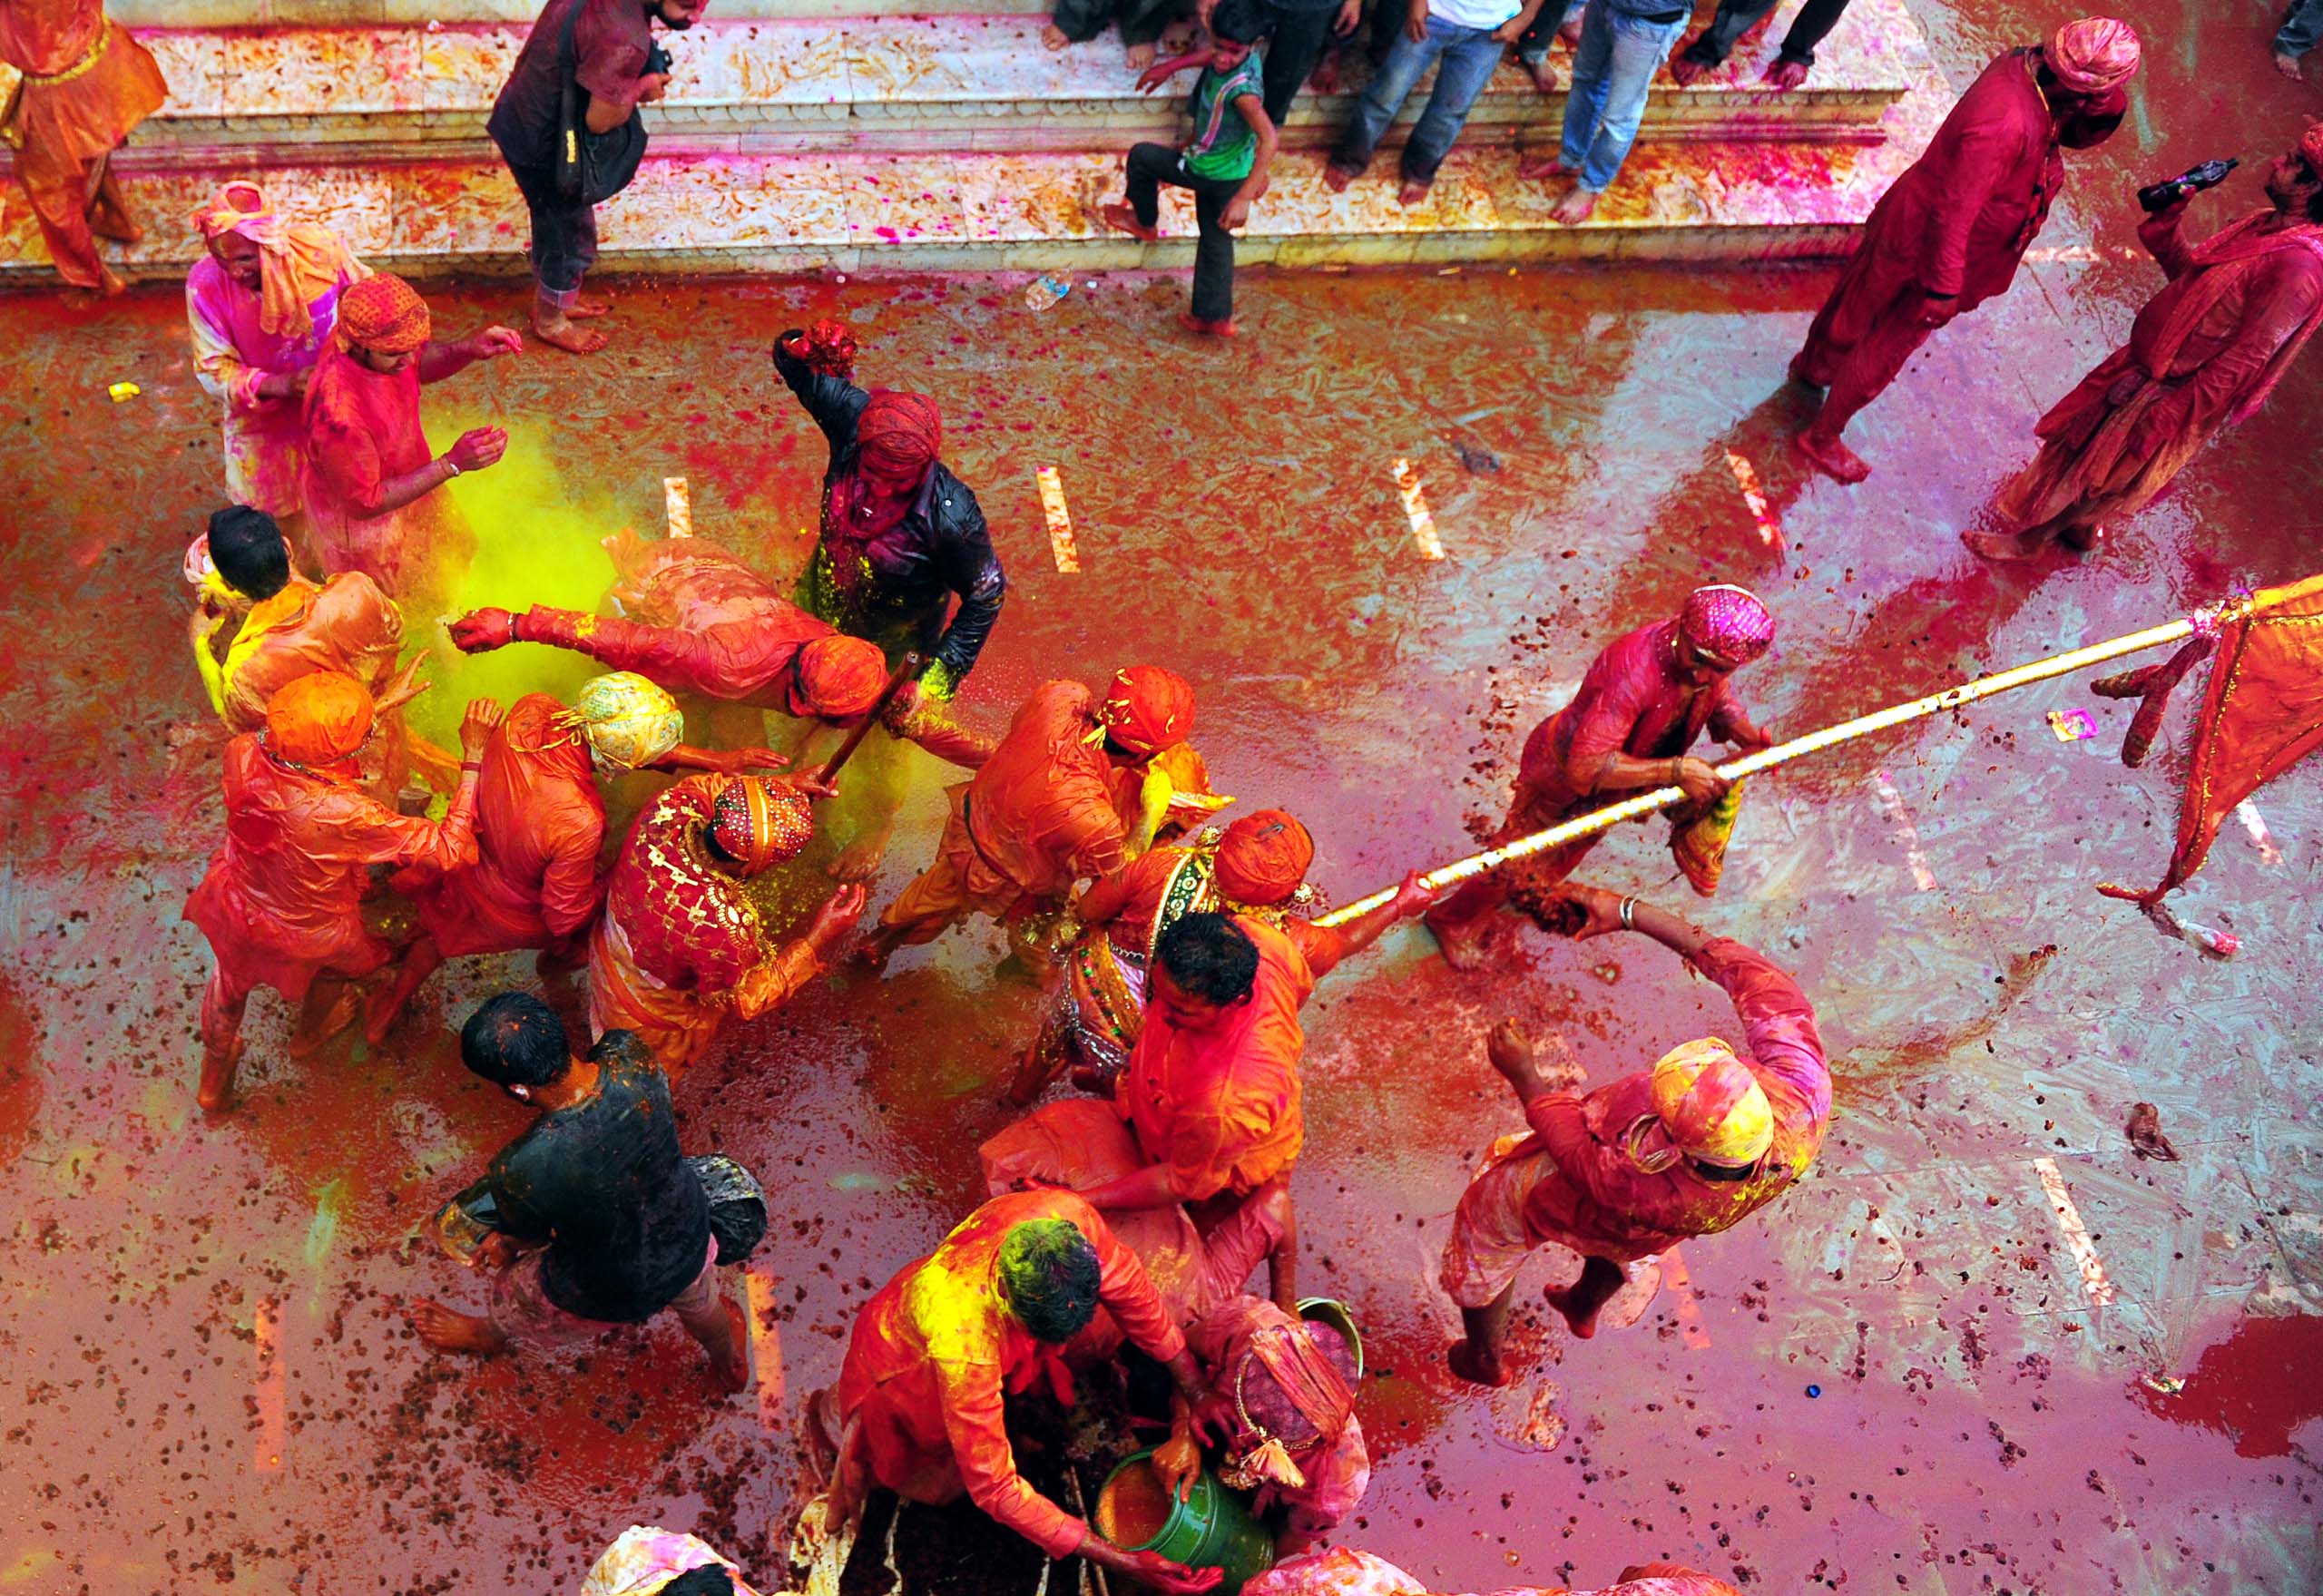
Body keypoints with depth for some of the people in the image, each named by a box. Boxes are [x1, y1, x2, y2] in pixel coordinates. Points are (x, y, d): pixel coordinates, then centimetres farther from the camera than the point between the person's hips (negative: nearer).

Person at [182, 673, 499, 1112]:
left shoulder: (243, 752, -30)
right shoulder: (344, 813, -44)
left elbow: (303, 741, -6)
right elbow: (450, 849, -36)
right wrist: (474, 757, -34)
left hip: (235, 907, 4)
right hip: (306, 935, -4)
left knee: (229, 978, 35)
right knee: (353, 957, 34)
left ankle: (215, 1078, 63)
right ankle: (310, 1033, 64)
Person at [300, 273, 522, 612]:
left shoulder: (372, 336, -24)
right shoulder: (339, 415, -45)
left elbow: (420, 365, 0)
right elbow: (364, 503, -32)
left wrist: (468, 350, -21)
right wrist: (451, 464, -37)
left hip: (404, 483, 7)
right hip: (360, 522, -7)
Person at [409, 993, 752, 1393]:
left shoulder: (520, 1172, -40)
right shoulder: (631, 1058, -28)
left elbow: (528, 1238, -16)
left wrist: (506, 1241, 10)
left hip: (609, 1294, -3)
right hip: (689, 1241, 3)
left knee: (516, 1296, 32)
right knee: (699, 1301, 38)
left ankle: (489, 1335, 68)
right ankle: (731, 1366, 70)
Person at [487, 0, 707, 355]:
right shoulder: (624, 38, -34)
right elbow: (600, 120, -27)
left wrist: (635, 84, -3)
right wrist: (642, 89, -11)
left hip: (525, 115, 8)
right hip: (540, 139, -8)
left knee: (557, 222, 27)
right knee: (570, 232, 13)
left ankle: (554, 298, 48)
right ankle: (549, 321, 34)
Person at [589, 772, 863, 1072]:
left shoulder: (667, 810, -34)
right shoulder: (720, 927, -47)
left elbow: (705, 785, -7)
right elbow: (746, 1000, -25)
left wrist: (791, 784, -15)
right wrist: (818, 938, -30)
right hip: (651, 1017, -5)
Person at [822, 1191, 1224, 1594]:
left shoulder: (1069, 1216, -39)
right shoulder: (961, 1342, -49)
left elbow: (1129, 1289, -17)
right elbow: (994, 1489, -40)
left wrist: (1197, 1393, -12)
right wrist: (1123, 1563, -41)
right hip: (903, 1361, -5)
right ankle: (852, 1425, 24)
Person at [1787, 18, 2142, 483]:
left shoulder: (2023, 63, -12)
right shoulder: (2005, 126, -38)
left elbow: (2075, 131, 4)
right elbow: (1953, 214, -32)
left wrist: (2103, 110, -18)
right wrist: (1943, 291, -23)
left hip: (1910, 218, 9)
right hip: (1925, 249, -9)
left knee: (1857, 294, 30)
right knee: (1881, 352, 11)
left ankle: (1813, 365, 56)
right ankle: (1821, 437, 30)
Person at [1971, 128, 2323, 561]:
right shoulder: (2265, 224, -1)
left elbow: (2243, 362, -28)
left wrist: (2168, 414, -24)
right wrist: (2167, 220, -5)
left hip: (2172, 394, -8)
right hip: (2145, 364, 8)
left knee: (2092, 468, 10)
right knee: (2085, 440, 26)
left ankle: (2029, 539, 32)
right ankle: (2081, 527, 49)